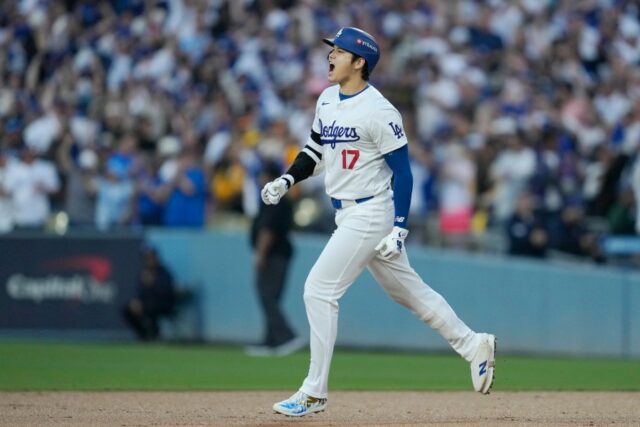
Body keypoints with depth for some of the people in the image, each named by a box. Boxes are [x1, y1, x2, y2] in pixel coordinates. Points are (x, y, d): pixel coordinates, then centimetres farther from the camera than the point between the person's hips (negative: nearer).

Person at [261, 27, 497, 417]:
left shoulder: (378, 111, -17)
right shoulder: (327, 100, 8)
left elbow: (402, 171, -15)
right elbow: (316, 150, 21)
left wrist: (399, 228, -20)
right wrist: (287, 180, 5)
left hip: (372, 213, -9)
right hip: (348, 215, 9)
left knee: (319, 290, -12)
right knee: (407, 290, 17)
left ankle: (314, 393, -6)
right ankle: (474, 346, 29)